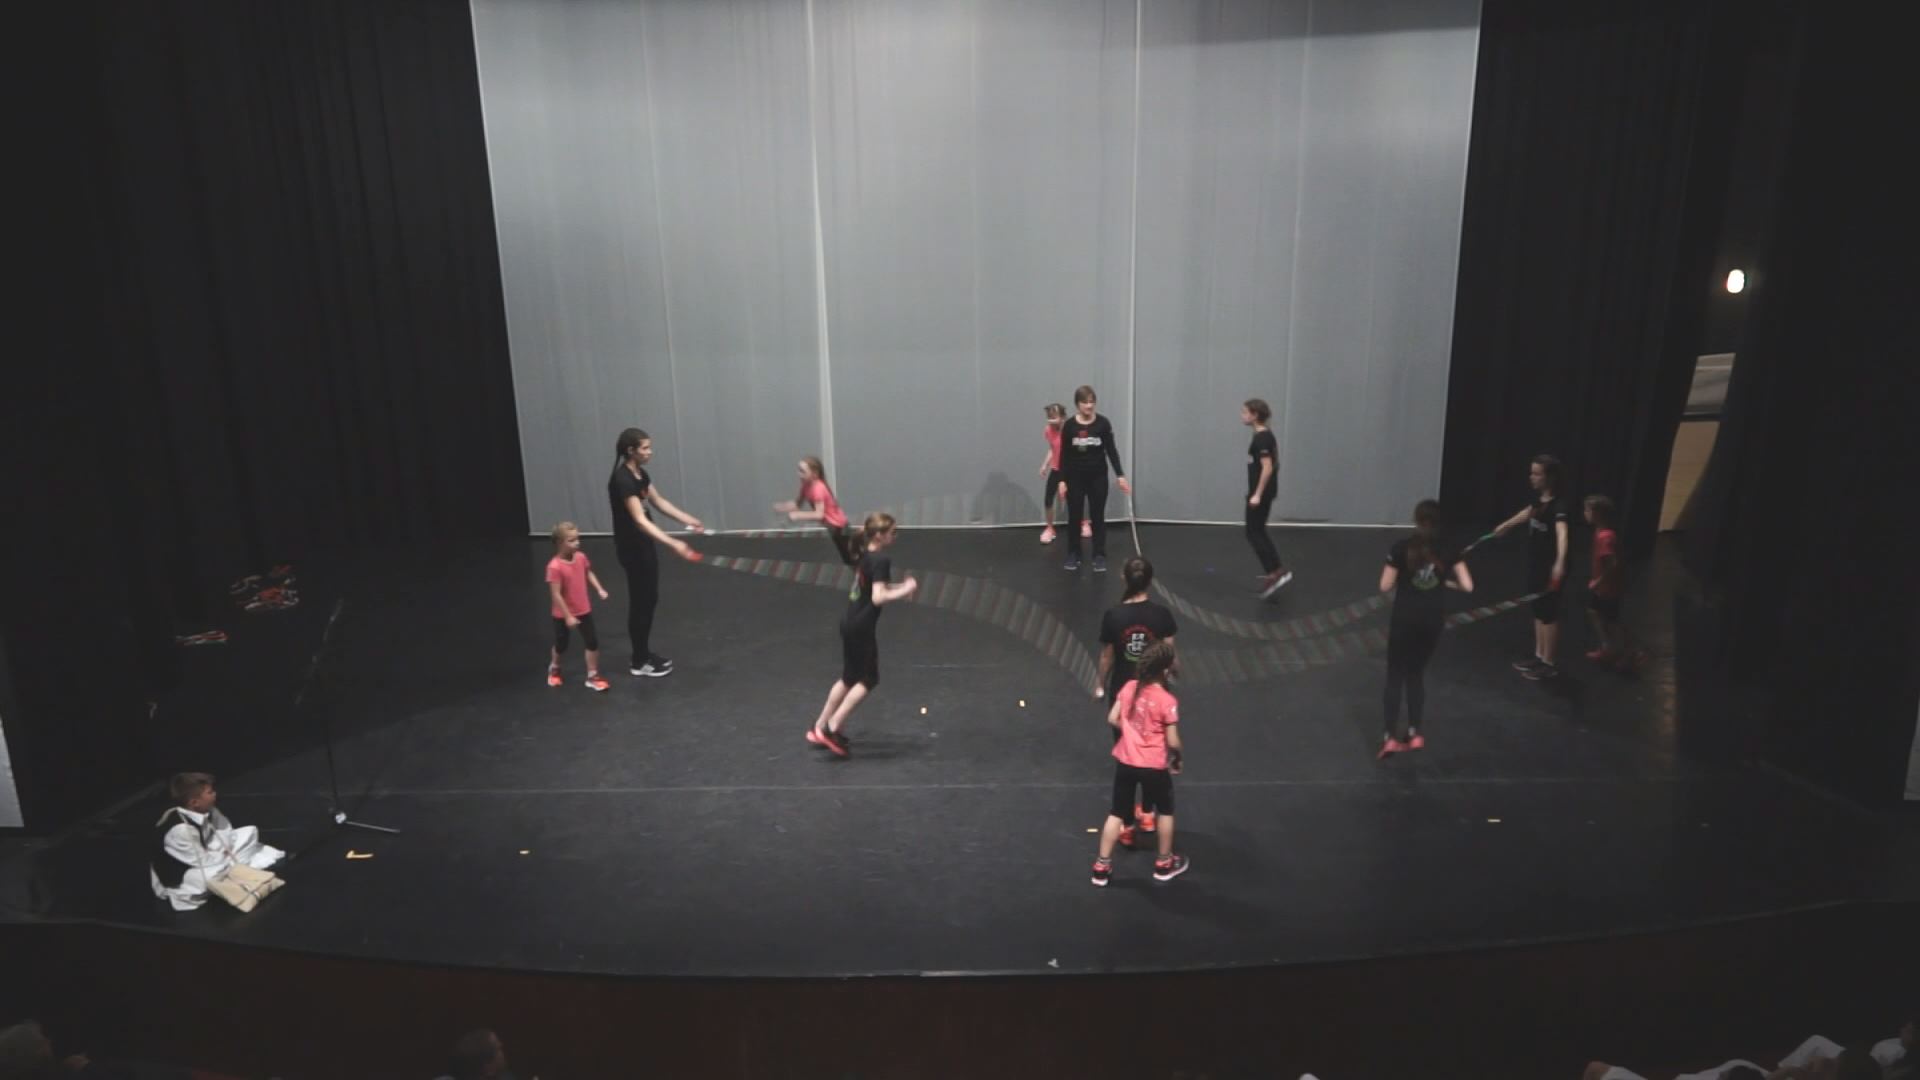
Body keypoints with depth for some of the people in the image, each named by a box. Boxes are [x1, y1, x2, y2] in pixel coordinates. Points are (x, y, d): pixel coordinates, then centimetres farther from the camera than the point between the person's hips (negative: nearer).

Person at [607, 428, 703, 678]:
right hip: (632, 548, -9)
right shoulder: (622, 480, -25)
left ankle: (645, 653, 28)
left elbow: (659, 502, 18)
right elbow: (640, 520, -33)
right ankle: (639, 662, 13)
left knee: (650, 599, 16)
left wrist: (688, 519, 11)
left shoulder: (640, 474, 4)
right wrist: (672, 543, -41)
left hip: (644, 545, 9)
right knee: (639, 602, 1)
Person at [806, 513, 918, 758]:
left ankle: (819, 728, 27)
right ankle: (832, 729, 4)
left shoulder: (866, 556, 9)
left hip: (850, 623, 9)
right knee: (869, 679, 5)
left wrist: (900, 587, 12)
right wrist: (904, 591, -16)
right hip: (862, 627, -9)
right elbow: (878, 598, -27)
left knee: (849, 678, 20)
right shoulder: (881, 560, -19)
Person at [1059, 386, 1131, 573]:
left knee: (1098, 516, 5)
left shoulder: (1103, 423, -6)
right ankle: (1073, 555, 20)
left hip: (1098, 476, 0)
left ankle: (1099, 556, 14)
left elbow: (1111, 450, -2)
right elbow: (1064, 454, -1)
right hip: (1075, 477, 0)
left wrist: (1120, 475, -7)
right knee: (1074, 516, 7)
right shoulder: (1069, 425, -5)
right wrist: (1062, 480, -4)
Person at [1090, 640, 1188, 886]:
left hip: (1125, 761, 4)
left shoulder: (1129, 687, -5)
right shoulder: (1167, 700, -20)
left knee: (1117, 813, 15)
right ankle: (1164, 864, 33)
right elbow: (1172, 741, -15)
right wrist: (1180, 757, 5)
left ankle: (1102, 867, 20)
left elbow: (1113, 719, 3)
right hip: (1153, 766, -4)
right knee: (1166, 810, 21)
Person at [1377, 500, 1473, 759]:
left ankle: (1389, 737, 0)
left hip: (1405, 619, -3)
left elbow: (1385, 586, -10)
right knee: (1416, 673, 18)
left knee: (1395, 675, 5)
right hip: (1433, 621, 3)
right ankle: (1414, 733, 22)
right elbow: (1467, 585, -4)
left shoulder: (1401, 547, -11)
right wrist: (1445, 581, 14)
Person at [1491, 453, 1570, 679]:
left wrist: (1560, 562, -61)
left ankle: (1549, 663, 14)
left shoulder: (1558, 505, -26)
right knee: (1538, 611, 17)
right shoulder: (1539, 499, 1)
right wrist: (1507, 524, 44)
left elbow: (1562, 533, -44)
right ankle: (1539, 656, 30)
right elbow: (1528, 512, 26)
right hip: (1536, 565, 8)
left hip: (1550, 569, -8)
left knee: (1549, 614, 3)